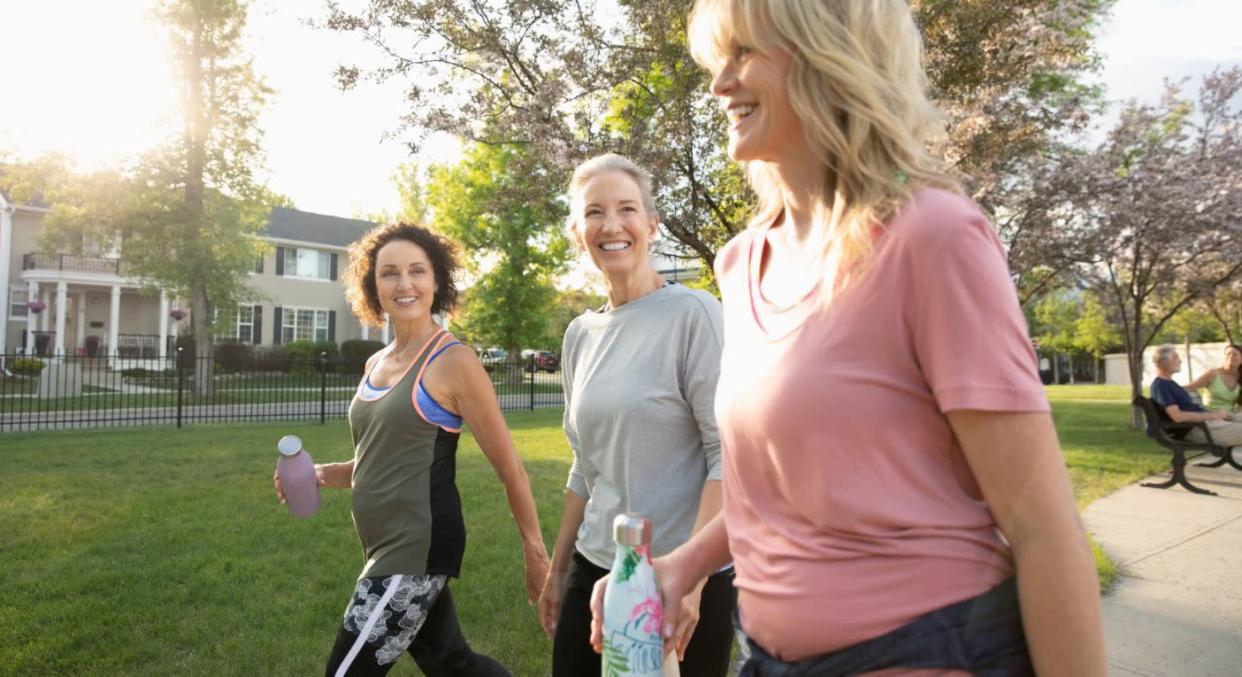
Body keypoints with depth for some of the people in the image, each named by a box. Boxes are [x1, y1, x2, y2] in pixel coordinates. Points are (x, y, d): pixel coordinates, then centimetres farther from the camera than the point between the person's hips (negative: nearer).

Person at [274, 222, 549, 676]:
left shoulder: (453, 362, -13)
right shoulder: (375, 365, 9)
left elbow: (508, 468, -10)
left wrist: (535, 551, -5)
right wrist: (321, 474, 1)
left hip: (417, 550, -8)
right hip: (387, 549, 8)